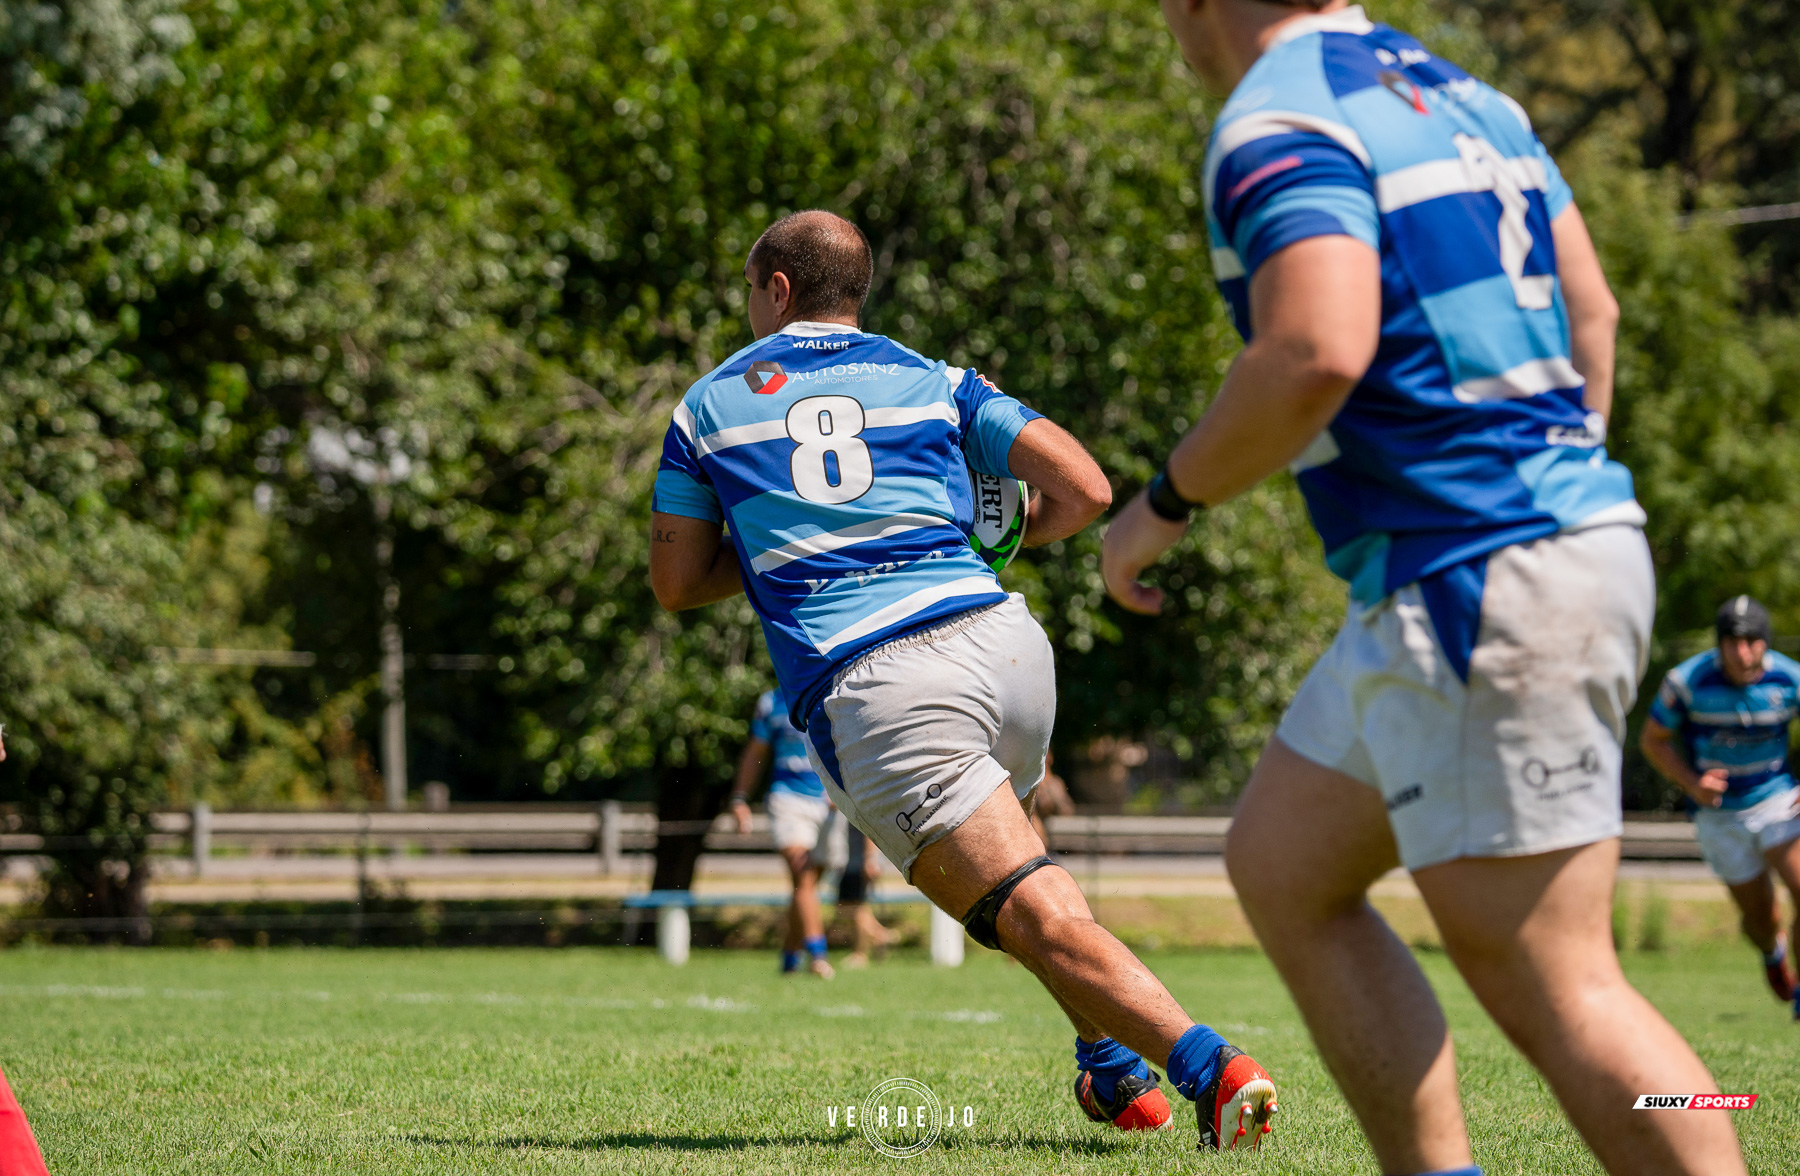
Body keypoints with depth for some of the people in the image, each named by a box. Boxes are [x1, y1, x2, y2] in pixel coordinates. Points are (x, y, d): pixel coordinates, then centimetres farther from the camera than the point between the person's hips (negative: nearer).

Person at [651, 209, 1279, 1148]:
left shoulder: (708, 407, 17)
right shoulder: (931, 381, 19)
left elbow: (676, 583, 18)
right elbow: (1085, 490, 10)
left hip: (868, 696, -4)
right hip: (1005, 642, 4)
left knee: (1045, 923, -12)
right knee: (999, 859, 33)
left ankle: (1212, 1068, -30)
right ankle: (1117, 1074, 26)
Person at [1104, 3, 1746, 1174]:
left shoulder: (1276, 124, -13)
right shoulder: (1466, 97, 15)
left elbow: (1317, 354, -26)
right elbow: (1590, 312, 18)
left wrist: (1164, 504, -12)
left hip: (1473, 587, -10)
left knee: (1554, 990, -7)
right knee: (1279, 865, 18)